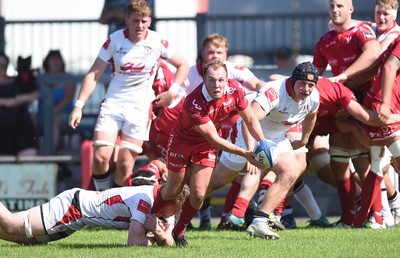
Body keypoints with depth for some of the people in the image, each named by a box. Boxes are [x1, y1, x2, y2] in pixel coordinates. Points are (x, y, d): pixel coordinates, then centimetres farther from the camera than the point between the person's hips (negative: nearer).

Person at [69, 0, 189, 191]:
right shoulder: (114, 40, -4)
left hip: (140, 107, 0)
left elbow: (183, 65, 11)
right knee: (100, 156, -16)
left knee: (125, 163, -8)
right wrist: (79, 105, -8)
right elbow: (94, 74, -1)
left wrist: (172, 92, -3)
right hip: (113, 103, 0)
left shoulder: (157, 42, -4)